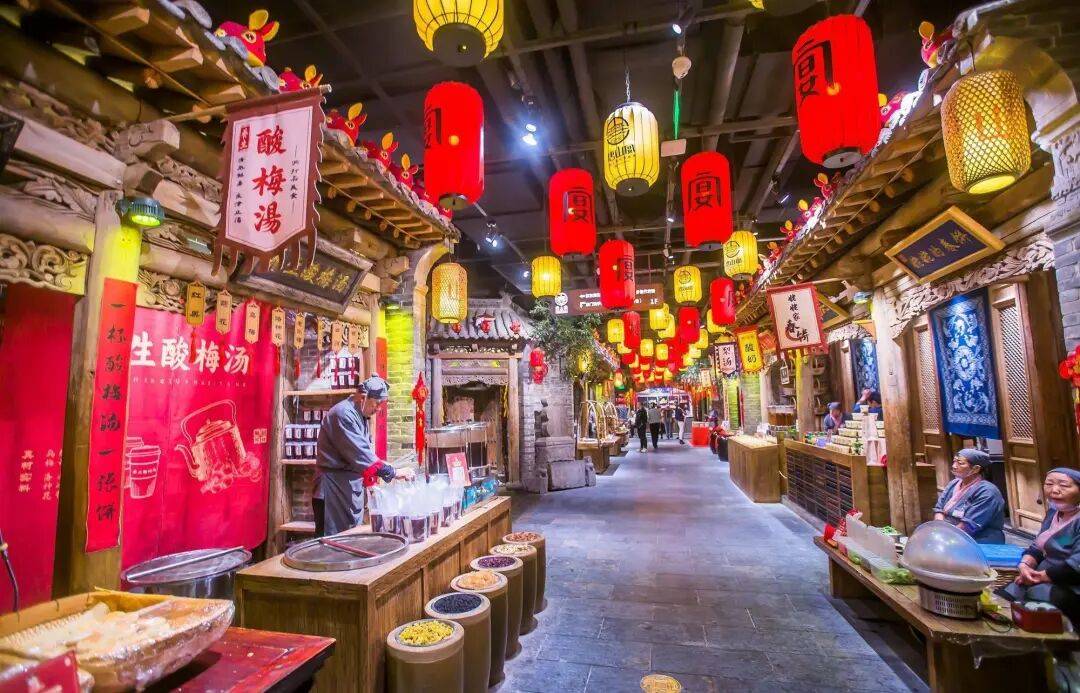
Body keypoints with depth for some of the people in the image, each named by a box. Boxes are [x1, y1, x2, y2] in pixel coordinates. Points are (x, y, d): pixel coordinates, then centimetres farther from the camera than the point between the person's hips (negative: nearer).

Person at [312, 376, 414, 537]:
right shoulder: (343, 414, -19)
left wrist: (371, 480, 5)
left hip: (353, 489, 9)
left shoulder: (361, 415, 11)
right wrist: (393, 473, -24)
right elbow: (360, 453, -25)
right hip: (334, 491, -9)